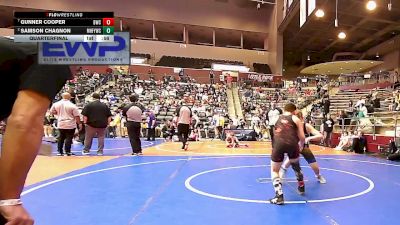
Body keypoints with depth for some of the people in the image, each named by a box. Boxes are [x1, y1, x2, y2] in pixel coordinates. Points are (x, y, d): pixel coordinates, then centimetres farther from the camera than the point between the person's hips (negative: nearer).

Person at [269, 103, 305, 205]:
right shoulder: (295, 119, 17)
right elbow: (302, 137, 11)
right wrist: (301, 146, 31)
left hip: (279, 144, 0)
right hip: (292, 144, 0)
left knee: (274, 170, 18)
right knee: (296, 166, 32)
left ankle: (279, 196, 5)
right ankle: (301, 187, 46)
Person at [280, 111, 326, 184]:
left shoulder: (307, 126, -28)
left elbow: (320, 136, -35)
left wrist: (309, 138, -51)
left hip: (305, 148, 1)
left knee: (315, 167, -1)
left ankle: (318, 176, 34)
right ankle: (283, 169, 2)